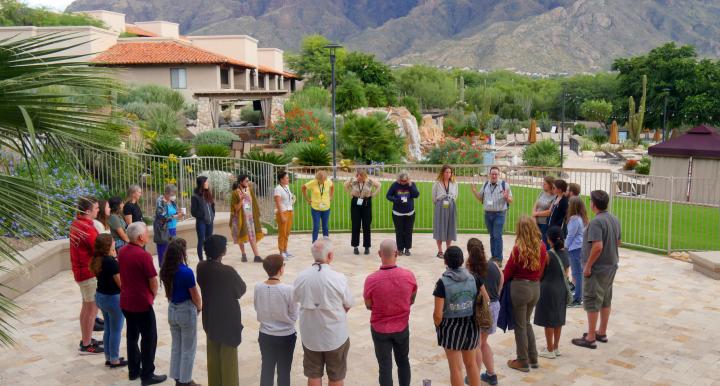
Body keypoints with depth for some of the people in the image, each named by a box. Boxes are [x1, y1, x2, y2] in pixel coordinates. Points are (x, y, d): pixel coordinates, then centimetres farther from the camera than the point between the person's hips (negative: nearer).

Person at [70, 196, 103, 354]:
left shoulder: (76, 223, 6)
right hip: (89, 273, -10)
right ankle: (86, 346, 7)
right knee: (92, 308, 0)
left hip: (80, 270, 10)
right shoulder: (88, 229, -24)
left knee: (86, 306, 19)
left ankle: (86, 340, 31)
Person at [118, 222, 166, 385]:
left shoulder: (122, 252, 2)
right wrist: (153, 295, 3)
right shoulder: (144, 255, -22)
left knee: (132, 335, 18)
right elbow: (153, 281, -16)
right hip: (142, 303, -8)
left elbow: (123, 274, 12)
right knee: (149, 338, 4)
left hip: (126, 301, 8)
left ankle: (133, 370, 28)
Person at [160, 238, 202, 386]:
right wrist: (199, 307, 4)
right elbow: (195, 295, -14)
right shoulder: (187, 272, -23)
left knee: (176, 346, 19)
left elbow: (168, 292, 5)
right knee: (188, 348, 9)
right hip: (186, 311, -7)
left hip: (172, 310, 7)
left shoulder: (165, 270, -3)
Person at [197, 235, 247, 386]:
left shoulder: (201, 267, -8)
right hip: (228, 319, -6)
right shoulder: (228, 271, -25)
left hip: (210, 319, 6)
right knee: (228, 357, 8)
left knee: (213, 355, 18)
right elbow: (241, 289, -10)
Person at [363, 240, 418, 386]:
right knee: (403, 361, 23)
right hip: (402, 327, 2)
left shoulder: (371, 279, -24)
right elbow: (411, 301, 0)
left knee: (385, 366, 12)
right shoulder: (409, 275, -17)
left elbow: (369, 305, -6)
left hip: (380, 329, -2)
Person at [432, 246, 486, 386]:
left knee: (456, 367, 12)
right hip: (471, 326, 4)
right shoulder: (473, 278, -7)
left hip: (451, 327, -3)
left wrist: (438, 327, 1)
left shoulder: (443, 282, -18)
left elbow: (438, 314, -18)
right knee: (471, 363, 23)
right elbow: (486, 300, 2)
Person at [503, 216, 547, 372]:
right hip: (536, 287, 6)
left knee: (520, 326, 10)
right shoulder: (542, 247, -3)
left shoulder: (518, 249, -19)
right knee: (526, 322, 24)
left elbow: (507, 272, -10)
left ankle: (523, 362, 20)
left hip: (520, 287, -6)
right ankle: (533, 358, 29)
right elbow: (541, 271, 8)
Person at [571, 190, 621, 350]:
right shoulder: (615, 219, 6)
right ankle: (602, 333, 29)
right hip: (611, 266, 9)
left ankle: (591, 338, 6)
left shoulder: (596, 222, -23)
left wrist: (588, 266, -21)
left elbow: (597, 247, -30)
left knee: (592, 302, 0)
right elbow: (618, 242, 16)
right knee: (606, 300, 17)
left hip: (597, 268, -9)